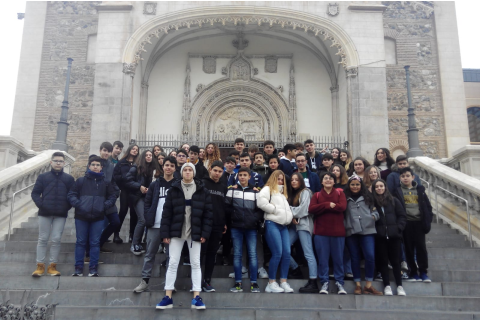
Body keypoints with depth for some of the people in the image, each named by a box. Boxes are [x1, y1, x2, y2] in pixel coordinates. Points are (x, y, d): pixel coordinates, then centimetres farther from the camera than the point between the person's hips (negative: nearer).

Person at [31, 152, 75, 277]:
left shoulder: (69, 179, 5)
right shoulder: (43, 177, 5)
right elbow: (35, 193, 5)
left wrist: (67, 207, -7)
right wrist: (41, 204, -9)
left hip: (61, 215, 0)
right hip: (45, 213, 0)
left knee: (56, 240, 1)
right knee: (43, 239, 4)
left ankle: (52, 266, 10)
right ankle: (40, 266, 11)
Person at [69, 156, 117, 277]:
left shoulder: (106, 182, 6)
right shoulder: (81, 180, 4)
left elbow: (113, 196, 8)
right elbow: (71, 194, 3)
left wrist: (105, 205, -7)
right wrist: (78, 204, -12)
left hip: (98, 217, 0)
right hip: (81, 216, 0)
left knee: (95, 243, 5)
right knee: (80, 242, 6)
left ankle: (93, 268, 12)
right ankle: (78, 267, 14)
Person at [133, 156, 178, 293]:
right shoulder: (154, 184, 8)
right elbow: (147, 203, 6)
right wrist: (148, 219, -6)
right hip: (155, 225, 2)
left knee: (171, 254, 6)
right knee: (149, 253, 7)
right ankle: (145, 280, 15)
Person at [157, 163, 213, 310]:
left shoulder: (202, 191, 2)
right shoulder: (173, 189, 2)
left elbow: (208, 213, 0)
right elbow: (167, 212, 0)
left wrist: (205, 233, -7)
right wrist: (165, 233, -6)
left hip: (195, 233, 0)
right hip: (176, 232, 0)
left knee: (195, 263, 3)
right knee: (172, 263, 3)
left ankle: (196, 297, 8)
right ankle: (168, 297, 9)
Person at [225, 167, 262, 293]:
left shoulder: (255, 191, 7)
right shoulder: (232, 190, 7)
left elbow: (260, 208, 3)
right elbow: (227, 206, 3)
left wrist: (254, 219, -11)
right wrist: (234, 215, -7)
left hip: (251, 227, 0)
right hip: (236, 227, 0)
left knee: (253, 254, -1)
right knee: (237, 254, 4)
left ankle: (254, 283, 6)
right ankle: (238, 283, 10)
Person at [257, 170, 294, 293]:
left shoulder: (283, 193, 29)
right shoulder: (267, 189, 3)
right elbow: (261, 203, -14)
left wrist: (289, 215, 10)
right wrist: (276, 209, -8)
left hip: (284, 225, 8)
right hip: (272, 224, -8)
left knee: (287, 253, -2)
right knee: (277, 254, -12)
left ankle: (283, 282, 4)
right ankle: (271, 283, -4)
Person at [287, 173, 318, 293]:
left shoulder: (305, 192, -1)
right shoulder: (292, 194, 22)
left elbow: (303, 209, -12)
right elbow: (290, 208, 12)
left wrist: (290, 211, 0)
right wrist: (292, 218, -7)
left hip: (303, 224, -8)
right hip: (294, 225, 8)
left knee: (308, 253, -11)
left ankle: (313, 283, -12)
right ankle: (295, 269, 17)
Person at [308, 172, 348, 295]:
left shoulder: (340, 193, 7)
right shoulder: (316, 195, 9)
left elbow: (342, 207, -11)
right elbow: (311, 209, -8)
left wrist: (322, 207, -9)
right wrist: (328, 205, -14)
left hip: (337, 231, 0)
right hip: (321, 232, 1)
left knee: (338, 258, 6)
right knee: (322, 258, 3)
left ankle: (339, 283, 17)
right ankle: (324, 283, 12)